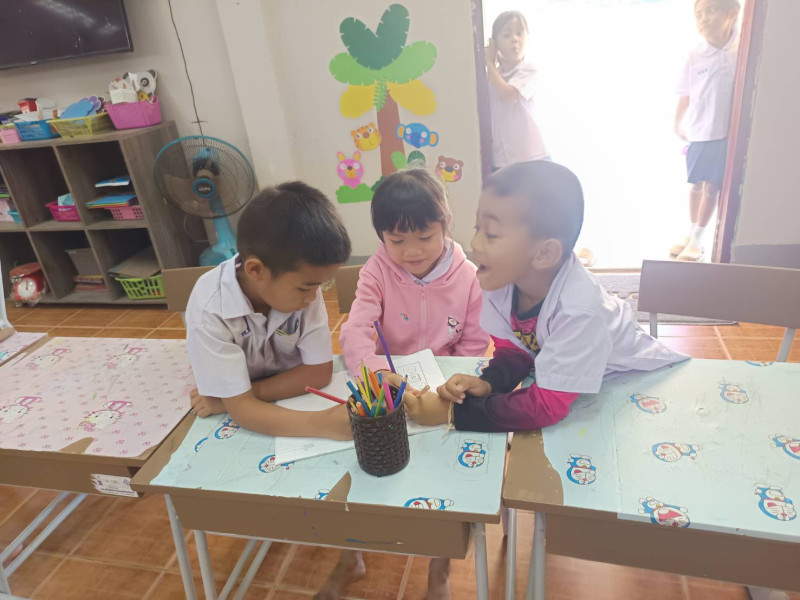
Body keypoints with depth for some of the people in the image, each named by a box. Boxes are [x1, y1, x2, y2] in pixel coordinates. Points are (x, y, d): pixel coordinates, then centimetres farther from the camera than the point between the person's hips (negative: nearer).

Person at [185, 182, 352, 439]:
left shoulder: (301, 280, -19)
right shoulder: (210, 311, -27)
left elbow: (319, 372, -16)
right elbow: (241, 409, -27)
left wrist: (241, 395, -23)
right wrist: (324, 424, -39)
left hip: (293, 399, 3)